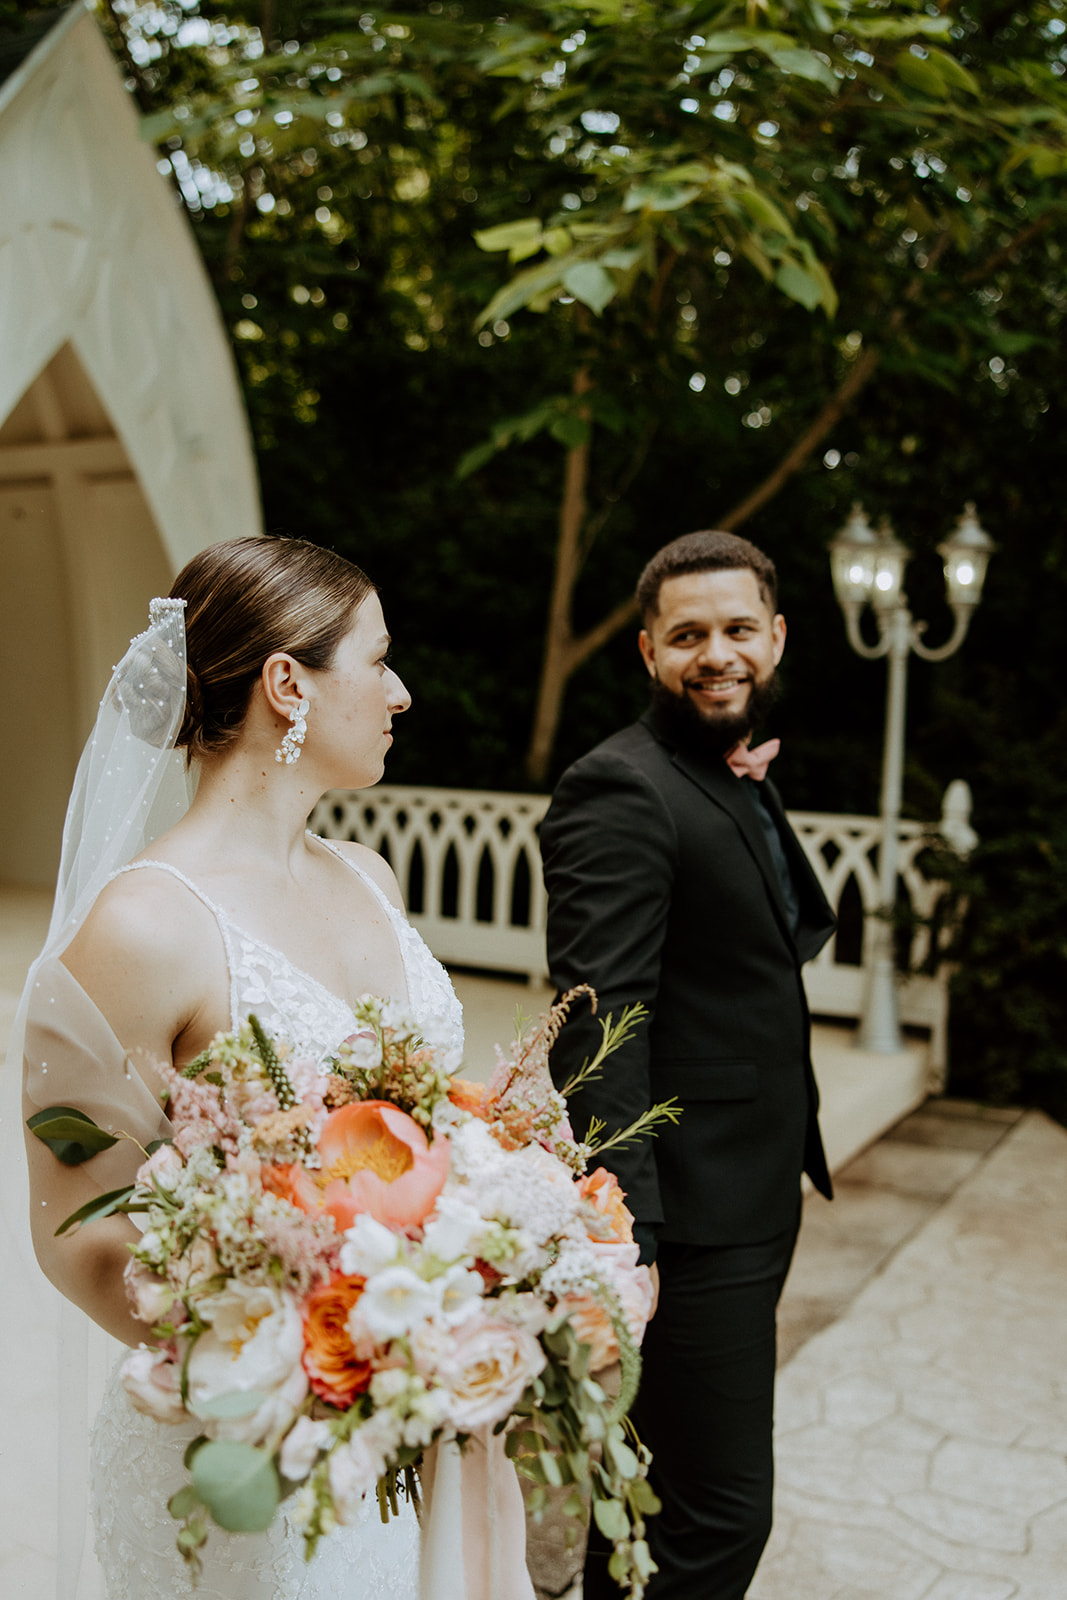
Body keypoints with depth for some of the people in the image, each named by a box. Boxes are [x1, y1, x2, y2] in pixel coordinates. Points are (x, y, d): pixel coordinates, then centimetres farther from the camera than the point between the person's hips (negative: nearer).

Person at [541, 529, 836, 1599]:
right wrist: (625, 1234, -27)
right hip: (690, 1214, -9)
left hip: (752, 1202, 9)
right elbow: (599, 1023, -25)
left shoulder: (739, 779, 13)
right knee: (720, 1512, 1)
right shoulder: (621, 790, -18)